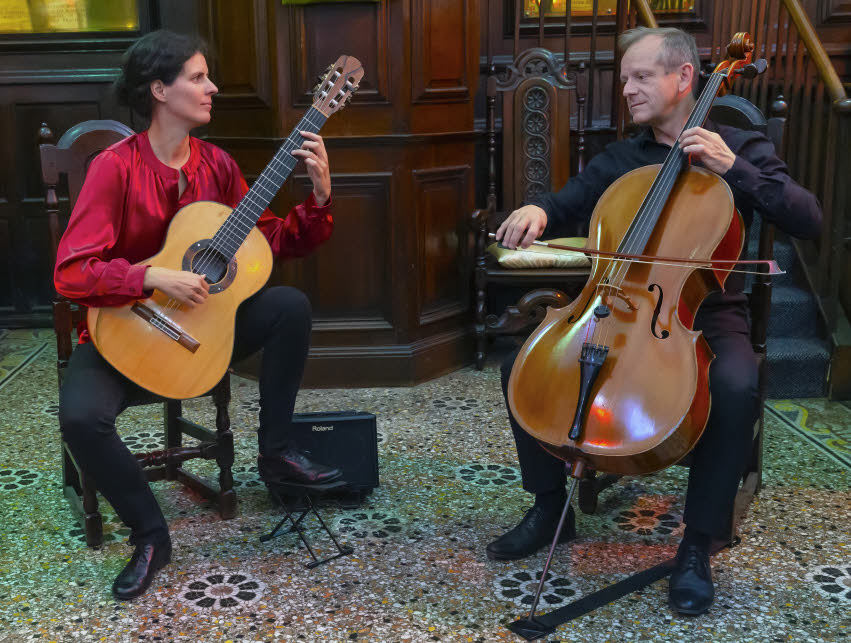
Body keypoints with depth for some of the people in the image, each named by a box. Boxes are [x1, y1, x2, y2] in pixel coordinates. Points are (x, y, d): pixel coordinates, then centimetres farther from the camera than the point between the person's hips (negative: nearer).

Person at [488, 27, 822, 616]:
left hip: (708, 315, -3)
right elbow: (565, 205, 9)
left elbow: (809, 221, -6)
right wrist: (536, 211, -16)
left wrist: (732, 167, -17)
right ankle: (551, 507, 4)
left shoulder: (741, 147, 4)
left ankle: (698, 544, -14)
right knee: (522, 365, -15)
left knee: (737, 388, -35)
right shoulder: (619, 160, 13)